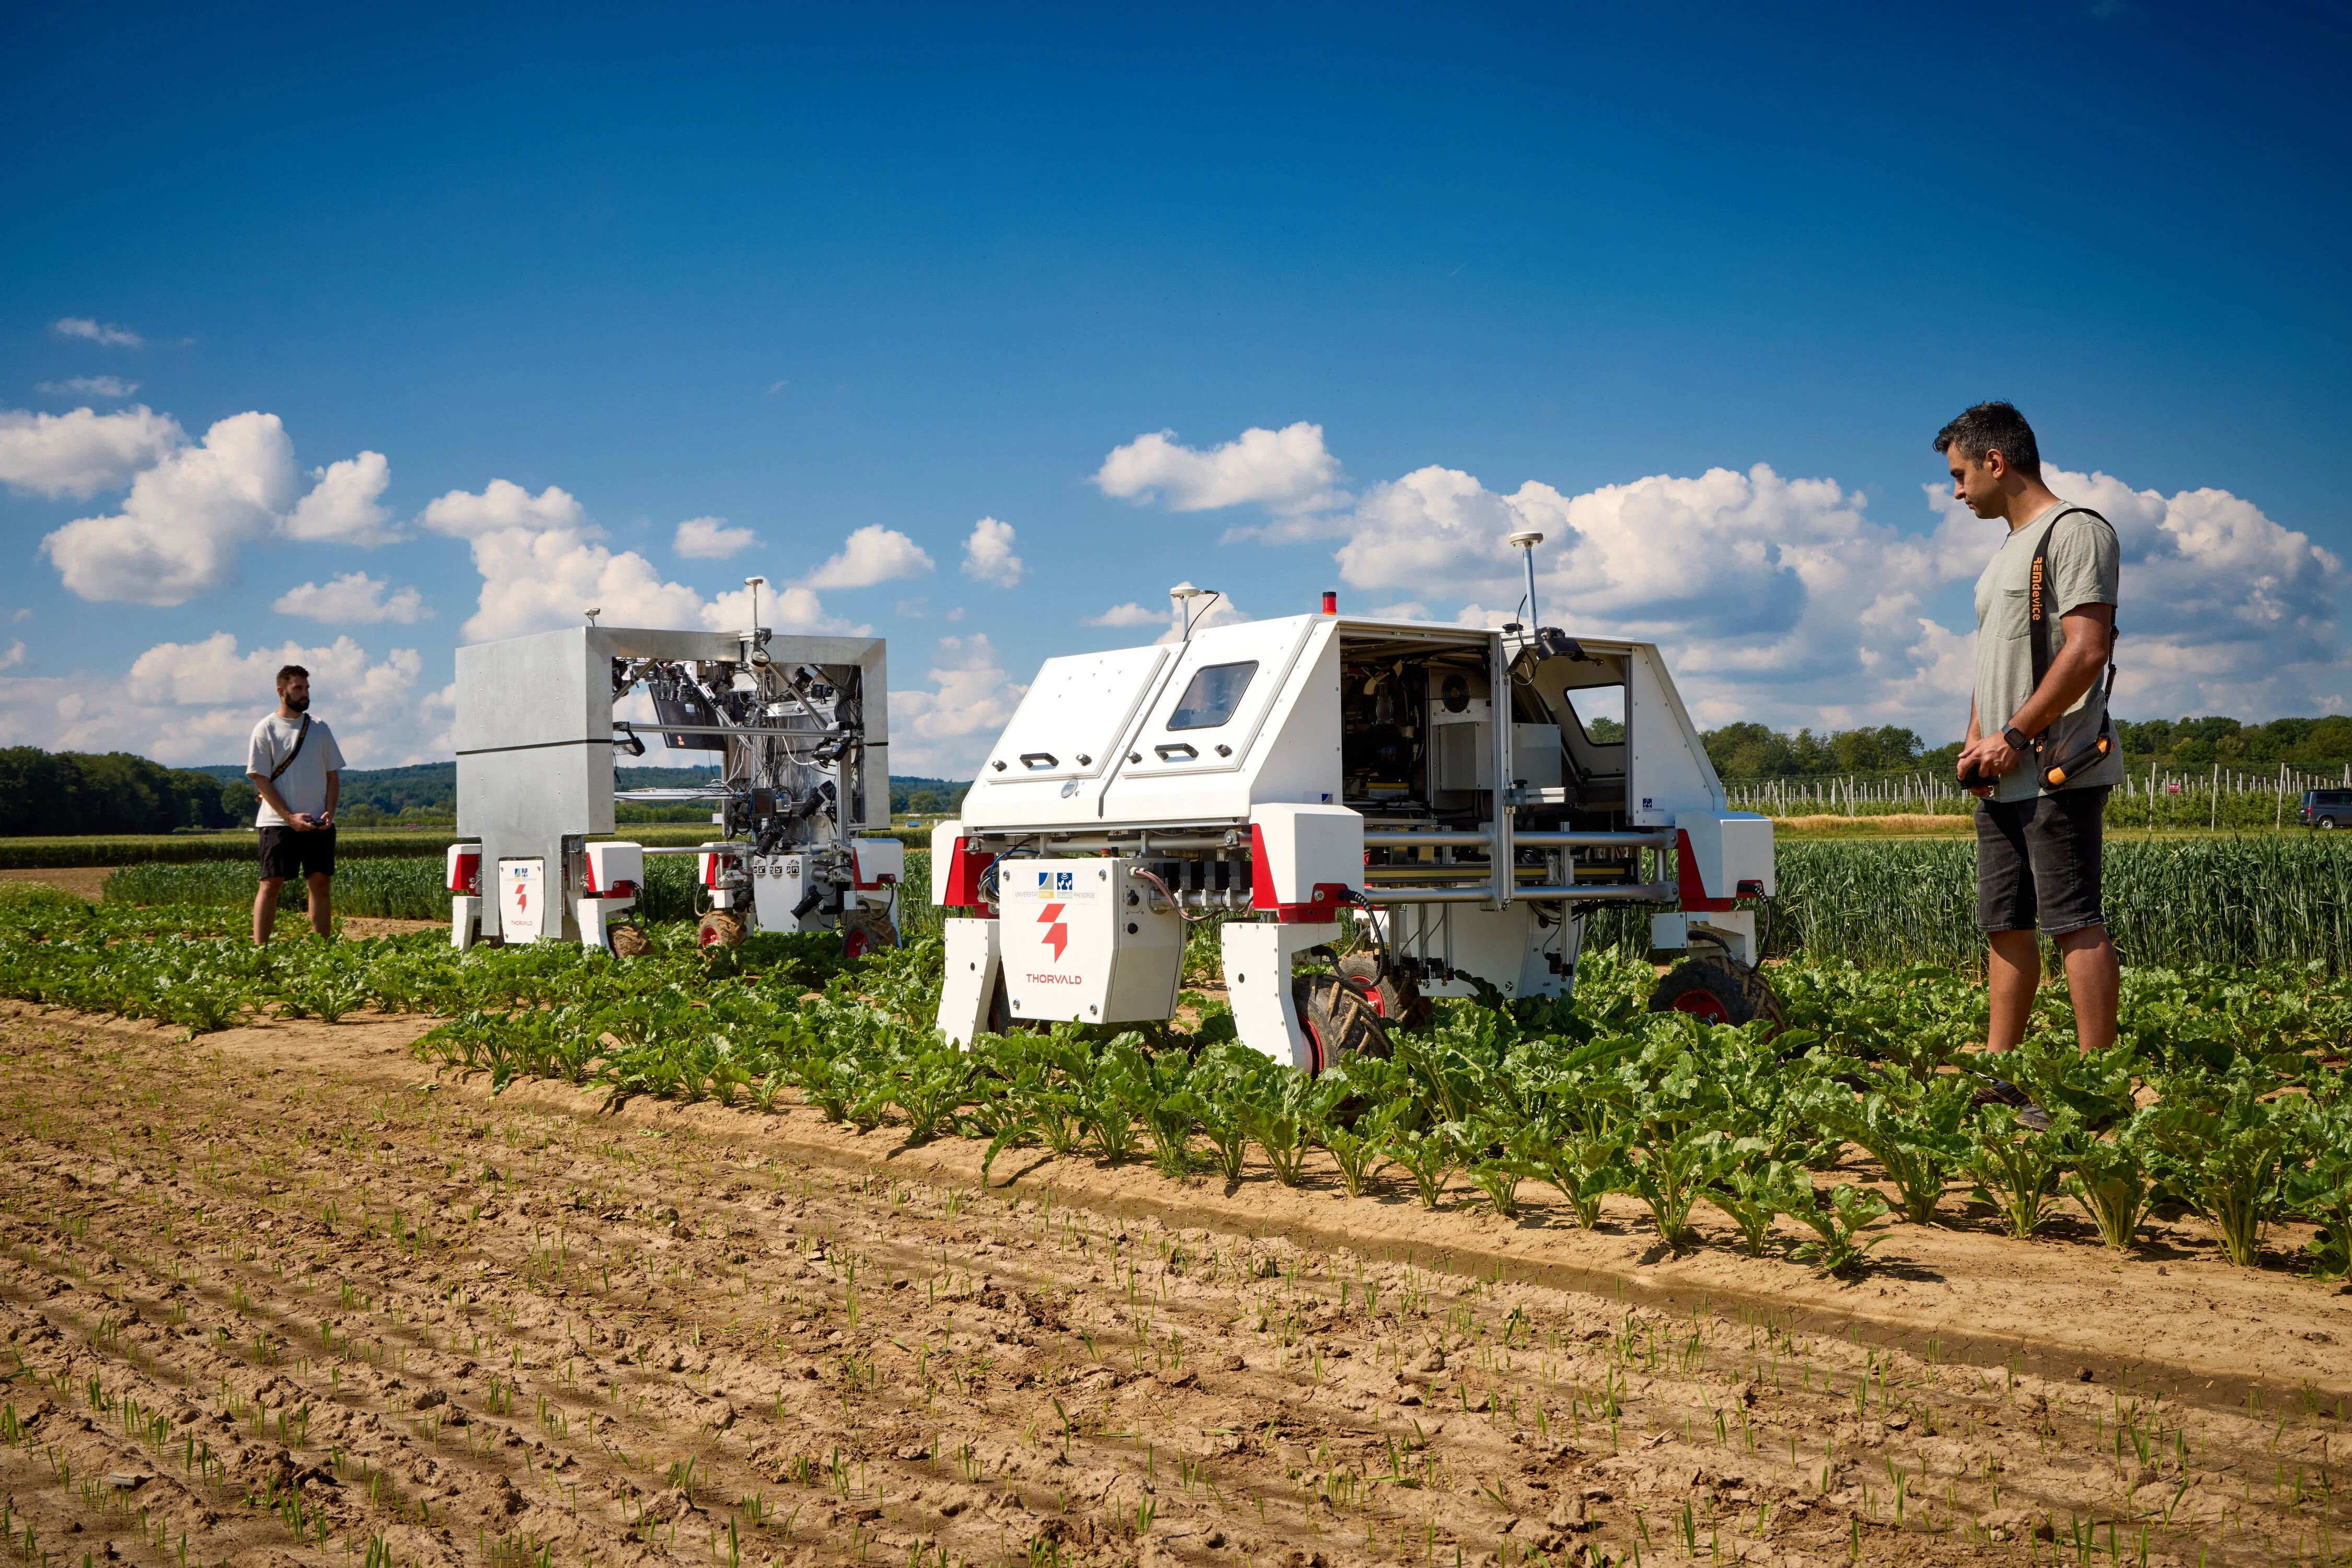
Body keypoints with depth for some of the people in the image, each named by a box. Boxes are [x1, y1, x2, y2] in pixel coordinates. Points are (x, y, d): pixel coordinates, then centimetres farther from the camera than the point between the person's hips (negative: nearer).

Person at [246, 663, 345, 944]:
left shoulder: (320, 728, 13)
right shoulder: (266, 729, 0)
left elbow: (333, 775, 14)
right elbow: (261, 780, -5)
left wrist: (329, 812, -2)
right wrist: (290, 817, -13)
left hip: (319, 823, 4)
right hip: (279, 823, -4)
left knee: (320, 883, 3)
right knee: (271, 884, -5)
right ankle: (259, 949, -2)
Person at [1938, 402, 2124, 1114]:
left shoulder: (2074, 531, -7)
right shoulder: (2004, 554, 23)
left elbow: (2087, 651, -17)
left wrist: (2014, 737, -17)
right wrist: (1975, 743, 9)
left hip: (2058, 773, -9)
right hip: (2003, 778, 9)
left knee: (2075, 923, -9)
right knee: (2006, 927, 9)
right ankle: (1997, 1078, 14)